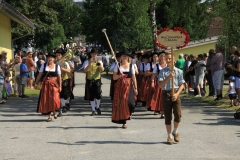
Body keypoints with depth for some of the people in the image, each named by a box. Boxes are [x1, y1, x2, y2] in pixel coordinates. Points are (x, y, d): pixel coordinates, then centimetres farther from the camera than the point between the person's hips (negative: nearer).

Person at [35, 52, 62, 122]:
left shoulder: (57, 66, 4)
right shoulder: (43, 65, 5)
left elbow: (59, 77, 3)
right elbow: (39, 75, 4)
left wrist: (60, 86, -2)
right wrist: (36, 83, 0)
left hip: (54, 85, -1)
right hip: (45, 85, 1)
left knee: (54, 99, -15)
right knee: (46, 100, 2)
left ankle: (54, 112, 11)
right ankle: (49, 116, 12)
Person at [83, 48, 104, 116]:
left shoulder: (99, 61, 7)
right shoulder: (87, 62, 4)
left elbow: (102, 70, -9)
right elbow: (85, 71, -12)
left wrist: (99, 64, -24)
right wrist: (89, 63, -22)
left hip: (97, 80, 0)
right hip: (89, 80, 0)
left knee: (98, 94, -13)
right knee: (91, 96, 2)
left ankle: (98, 107, 12)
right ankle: (93, 110, 11)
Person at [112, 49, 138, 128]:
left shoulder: (131, 66, 6)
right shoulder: (118, 66, 6)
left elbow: (133, 78, 5)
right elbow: (114, 77, 2)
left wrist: (135, 88, 1)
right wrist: (119, 76, -18)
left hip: (128, 86, -1)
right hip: (119, 86, 1)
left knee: (129, 102, -17)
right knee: (120, 103, -1)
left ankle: (128, 114, 10)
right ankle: (124, 122, 9)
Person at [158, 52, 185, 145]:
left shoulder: (178, 71, 4)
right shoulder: (163, 71, 1)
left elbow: (182, 84, 5)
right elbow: (160, 85, -7)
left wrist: (177, 94, -10)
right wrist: (168, 77, -19)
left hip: (175, 93, 0)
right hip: (166, 94, 0)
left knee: (178, 115, -9)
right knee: (168, 116, 6)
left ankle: (175, 132, 18)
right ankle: (169, 136, 20)